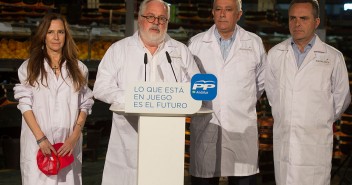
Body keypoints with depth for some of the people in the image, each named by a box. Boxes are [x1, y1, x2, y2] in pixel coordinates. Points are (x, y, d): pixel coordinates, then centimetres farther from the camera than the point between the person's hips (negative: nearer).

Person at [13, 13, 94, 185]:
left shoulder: (78, 68, 10)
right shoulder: (29, 67, 6)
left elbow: (84, 106, 8)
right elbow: (25, 105, 1)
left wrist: (74, 137, -5)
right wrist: (41, 138, -10)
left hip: (68, 144, 1)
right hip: (37, 144, -1)